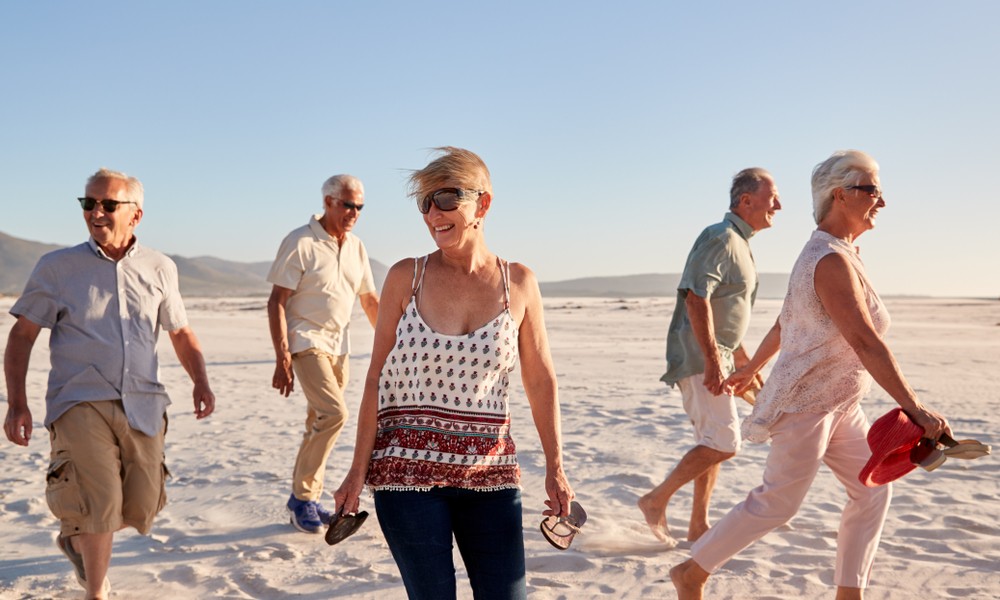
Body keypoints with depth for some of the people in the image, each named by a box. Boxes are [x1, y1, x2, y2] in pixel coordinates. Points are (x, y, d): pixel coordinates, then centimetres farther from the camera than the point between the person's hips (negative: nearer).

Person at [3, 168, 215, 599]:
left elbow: (181, 332, 16)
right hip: (81, 402, -3)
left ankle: (75, 539, 41)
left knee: (140, 508, 8)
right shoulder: (57, 267, 1)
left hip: (143, 405, 3)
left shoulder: (160, 269, 7)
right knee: (101, 499, -16)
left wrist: (201, 382, 1)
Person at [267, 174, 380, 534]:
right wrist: (282, 360, -19)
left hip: (339, 345, 7)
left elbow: (370, 300, 17)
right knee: (334, 413, -19)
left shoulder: (356, 247, 9)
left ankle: (305, 501, 21)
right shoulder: (300, 243, -10)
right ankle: (302, 497, -5)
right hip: (306, 341, -7)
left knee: (320, 423, 10)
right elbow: (276, 302, -12)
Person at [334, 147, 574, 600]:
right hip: (408, 469, -1)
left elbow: (541, 382, 6)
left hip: (489, 473, 2)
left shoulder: (519, 283, 1)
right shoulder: (406, 277, -3)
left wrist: (555, 469, 4)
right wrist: (358, 471, -2)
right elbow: (376, 379, 0)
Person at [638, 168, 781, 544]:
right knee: (723, 443, -13)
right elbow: (696, 299, -24)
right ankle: (657, 500, -2)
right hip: (699, 357, -10)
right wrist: (713, 361, -27)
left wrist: (743, 361, 26)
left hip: (715, 357, 10)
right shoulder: (720, 238, -14)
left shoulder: (739, 243, 19)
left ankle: (698, 526, 19)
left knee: (713, 443, 12)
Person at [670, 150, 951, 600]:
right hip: (806, 400, -10)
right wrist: (914, 409, -30)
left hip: (837, 404, 10)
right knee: (778, 502, -2)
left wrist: (751, 369, 28)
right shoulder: (832, 260, -22)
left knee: (872, 490, 9)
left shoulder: (826, 254, 10)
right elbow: (864, 341, -29)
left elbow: (784, 324, 19)